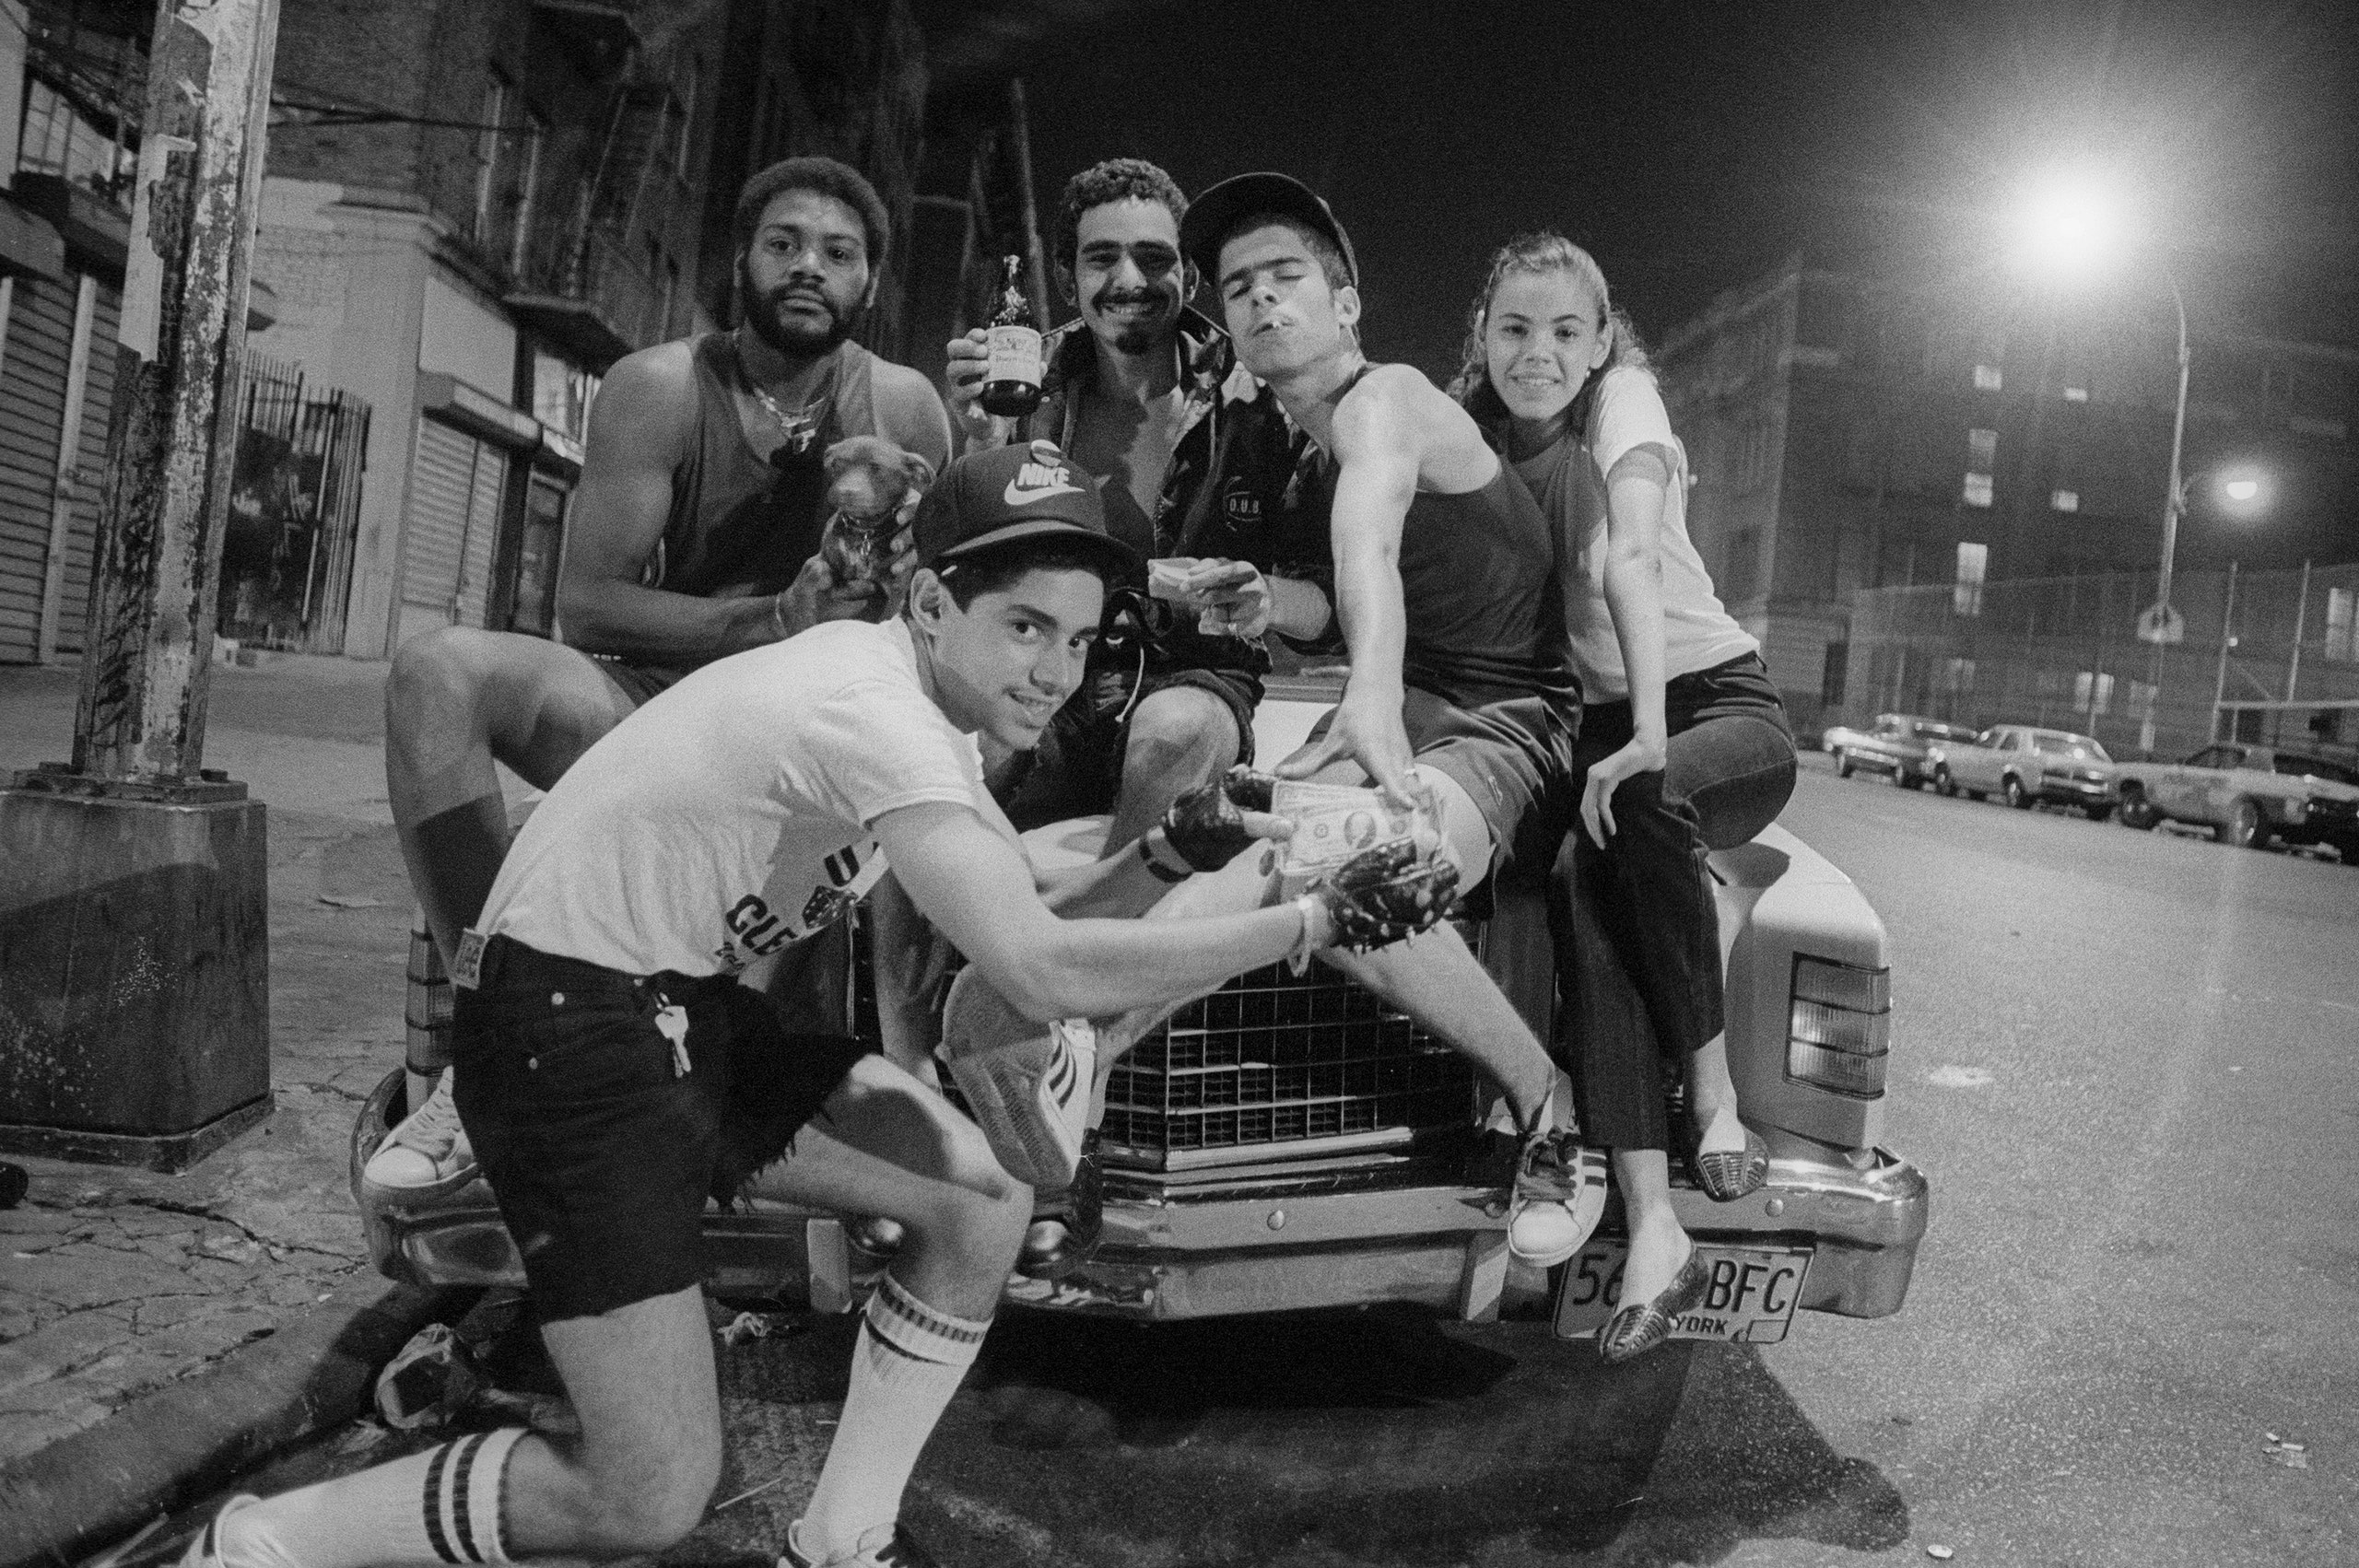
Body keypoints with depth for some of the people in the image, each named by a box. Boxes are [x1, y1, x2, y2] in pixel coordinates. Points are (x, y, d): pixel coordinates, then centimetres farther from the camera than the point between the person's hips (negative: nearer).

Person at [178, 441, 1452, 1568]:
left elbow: (1027, 912, 10)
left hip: (692, 1011, 10)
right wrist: (1313, 923, -28)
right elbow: (1039, 974, -34)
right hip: (567, 1026, -9)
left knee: (983, 1195, 4)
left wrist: (1172, 855, -8)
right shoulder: (870, 712, -26)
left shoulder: (922, 694, 4)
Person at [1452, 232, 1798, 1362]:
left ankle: (1715, 1095, -18)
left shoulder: (1621, 402, -9)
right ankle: (1652, 1229, -33)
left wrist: (1650, 739, -38)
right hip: (1585, 730, 3)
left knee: (1637, 807, -38)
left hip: (1722, 708, -3)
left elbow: (1630, 561, -25)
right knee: (1572, 875, -30)